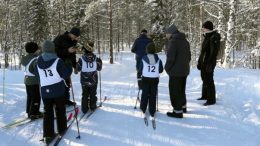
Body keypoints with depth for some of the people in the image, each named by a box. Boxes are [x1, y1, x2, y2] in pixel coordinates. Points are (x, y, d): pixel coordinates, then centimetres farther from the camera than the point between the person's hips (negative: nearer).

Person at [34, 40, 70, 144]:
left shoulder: (38, 62, -2)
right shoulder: (57, 61, -16)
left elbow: (37, 74, 12)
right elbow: (66, 75, -15)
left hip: (45, 90, 3)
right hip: (58, 89, -3)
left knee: (47, 111, 8)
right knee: (60, 110, 15)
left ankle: (48, 135, 4)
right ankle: (62, 129, 27)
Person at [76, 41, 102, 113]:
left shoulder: (81, 59, -14)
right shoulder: (96, 58, -8)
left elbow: (78, 69, -5)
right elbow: (99, 68, 2)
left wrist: (77, 64, 14)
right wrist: (100, 62, 19)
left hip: (84, 81, -1)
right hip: (93, 80, 1)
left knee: (85, 94, 11)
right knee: (93, 94, 16)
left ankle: (84, 108, 12)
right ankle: (93, 106, 24)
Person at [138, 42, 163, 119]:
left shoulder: (143, 59, -9)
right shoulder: (158, 60, -5)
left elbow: (140, 71, -4)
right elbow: (161, 70, 4)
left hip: (145, 79, -1)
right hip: (155, 79, 1)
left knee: (145, 94, 13)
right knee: (153, 96, 6)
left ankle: (143, 110, 19)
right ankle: (152, 113, 8)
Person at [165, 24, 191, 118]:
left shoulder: (173, 41, -16)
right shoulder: (185, 41, 11)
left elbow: (170, 57, -21)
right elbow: (189, 56, 17)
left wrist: (167, 68, -8)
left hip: (175, 72, -9)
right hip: (185, 70, 9)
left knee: (175, 91, 0)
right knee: (181, 89, 22)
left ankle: (178, 111, 4)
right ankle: (183, 106, 35)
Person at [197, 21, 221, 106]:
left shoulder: (214, 38, -13)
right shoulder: (207, 37, 14)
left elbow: (214, 52, -19)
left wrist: (210, 64, -22)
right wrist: (199, 62, 16)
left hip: (209, 63, -9)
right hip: (203, 63, 9)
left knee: (209, 81, -5)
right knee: (204, 79, 17)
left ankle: (211, 99, 3)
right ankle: (205, 96, 31)